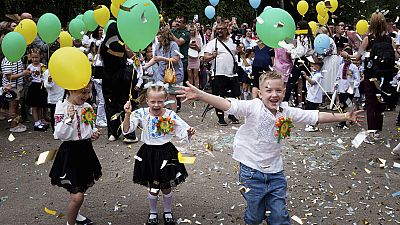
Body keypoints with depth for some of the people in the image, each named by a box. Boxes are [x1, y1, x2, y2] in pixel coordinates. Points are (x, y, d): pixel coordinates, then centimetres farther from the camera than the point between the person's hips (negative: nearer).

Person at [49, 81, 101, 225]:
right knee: (78, 195, -11)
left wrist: (94, 134, -1)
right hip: (70, 152, -6)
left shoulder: (88, 107, 4)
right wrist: (69, 118, -30)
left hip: (86, 150, 7)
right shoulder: (62, 108, -14)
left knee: (78, 190, 22)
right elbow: (59, 135, -20)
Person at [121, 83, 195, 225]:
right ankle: (153, 213, 36)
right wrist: (127, 114, -31)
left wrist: (190, 133, -28)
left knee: (166, 187, 14)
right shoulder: (141, 114, -10)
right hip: (148, 153, 0)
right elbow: (126, 130, -17)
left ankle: (168, 212, 37)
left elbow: (184, 132, -5)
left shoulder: (171, 116, -11)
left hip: (167, 153, 0)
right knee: (153, 188, 13)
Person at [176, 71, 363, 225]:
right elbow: (227, 105, -28)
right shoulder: (253, 107, -15)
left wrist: (344, 117, 5)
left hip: (275, 172, 3)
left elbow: (316, 117, 5)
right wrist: (199, 95, -42)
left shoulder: (287, 112, -1)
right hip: (251, 170, -3)